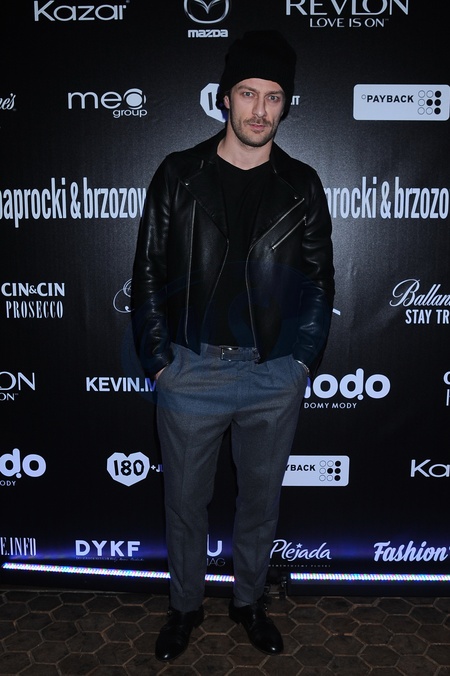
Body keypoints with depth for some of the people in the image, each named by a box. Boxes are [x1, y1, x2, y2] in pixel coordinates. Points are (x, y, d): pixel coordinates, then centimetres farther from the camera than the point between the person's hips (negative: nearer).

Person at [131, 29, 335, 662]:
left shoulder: (302, 186, 1)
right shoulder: (178, 175, -1)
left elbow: (319, 280, 6)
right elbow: (148, 273, 0)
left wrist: (303, 360, 0)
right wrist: (158, 358, -4)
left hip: (275, 375, 1)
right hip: (191, 371, 0)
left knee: (261, 498, 17)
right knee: (185, 499, 14)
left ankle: (249, 599, 42)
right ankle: (185, 605, 39)